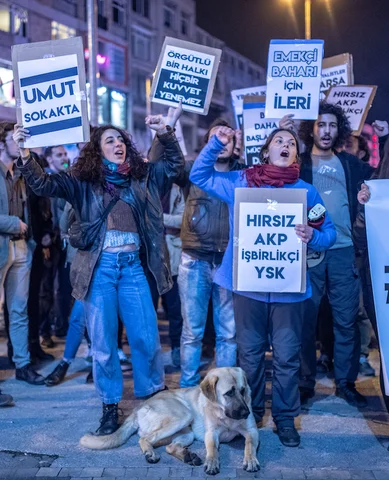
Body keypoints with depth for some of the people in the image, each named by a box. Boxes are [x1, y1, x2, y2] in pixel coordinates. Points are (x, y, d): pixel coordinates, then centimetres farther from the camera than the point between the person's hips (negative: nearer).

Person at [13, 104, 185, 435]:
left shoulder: (143, 177, 10)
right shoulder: (83, 180, 4)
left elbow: (175, 166, 14)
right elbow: (43, 184, -5)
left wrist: (167, 132, -1)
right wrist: (24, 153, -20)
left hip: (133, 265, 1)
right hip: (99, 267, -1)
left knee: (146, 336, 6)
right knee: (103, 339, 5)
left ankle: (154, 398, 25)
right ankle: (110, 406, 19)